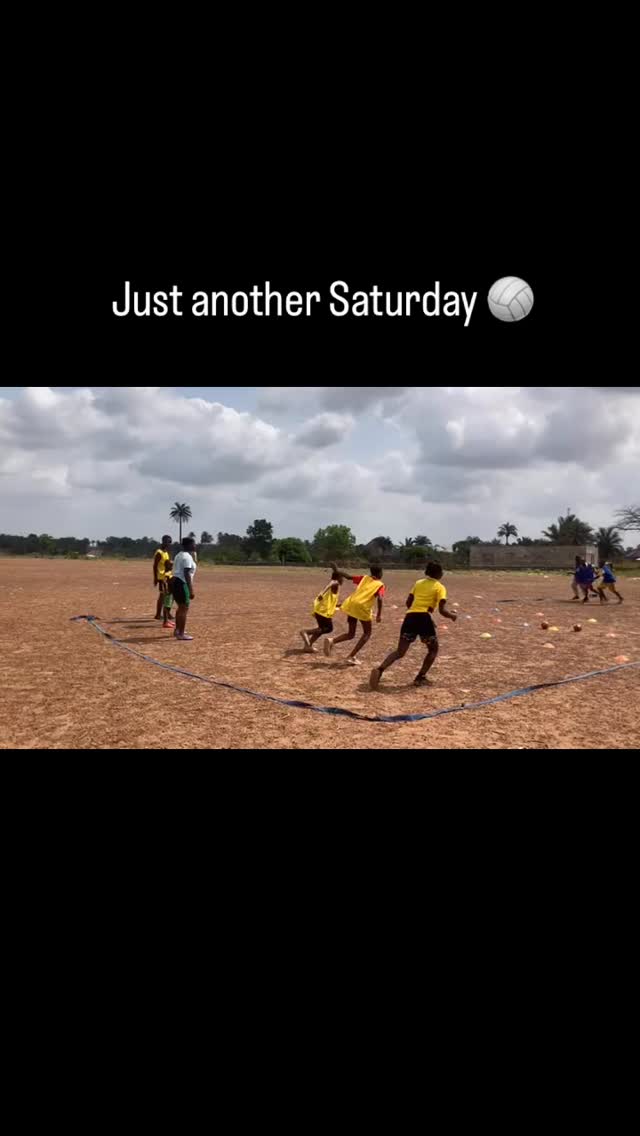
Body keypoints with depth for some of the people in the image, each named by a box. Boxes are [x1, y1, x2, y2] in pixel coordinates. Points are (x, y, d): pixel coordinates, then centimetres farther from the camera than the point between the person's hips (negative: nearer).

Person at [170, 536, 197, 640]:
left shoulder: (180, 555, 17)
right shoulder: (187, 557, -14)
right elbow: (187, 574, -21)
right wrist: (191, 590, -22)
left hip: (175, 582, 10)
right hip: (181, 584, -10)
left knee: (181, 608, 21)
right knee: (184, 609, -5)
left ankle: (177, 630, 31)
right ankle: (181, 634, -3)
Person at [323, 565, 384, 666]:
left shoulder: (364, 578, 20)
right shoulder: (380, 585, 7)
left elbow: (349, 576, 16)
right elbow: (379, 598, -11)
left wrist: (337, 570, 28)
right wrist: (379, 614, -10)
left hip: (351, 604, 5)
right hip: (363, 608, -5)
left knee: (351, 634, 18)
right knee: (367, 633, 14)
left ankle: (332, 641, -8)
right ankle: (351, 656, 2)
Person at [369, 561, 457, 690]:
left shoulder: (418, 583, 21)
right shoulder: (440, 587, 6)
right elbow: (442, 610, -3)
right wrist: (452, 615, 16)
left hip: (410, 617, 4)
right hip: (424, 618, -4)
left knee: (400, 652, 6)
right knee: (433, 649, 20)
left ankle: (379, 669, -18)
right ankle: (420, 677, 11)